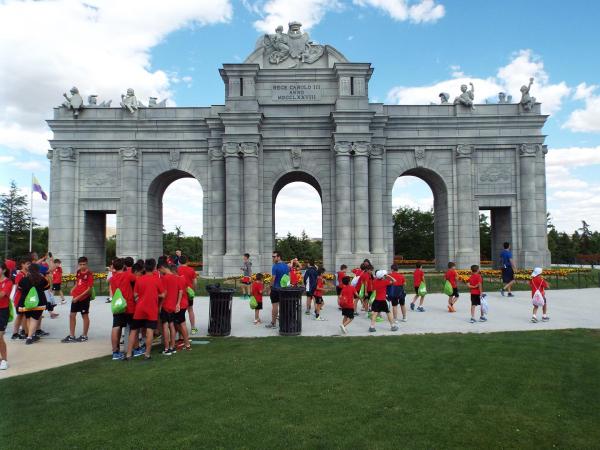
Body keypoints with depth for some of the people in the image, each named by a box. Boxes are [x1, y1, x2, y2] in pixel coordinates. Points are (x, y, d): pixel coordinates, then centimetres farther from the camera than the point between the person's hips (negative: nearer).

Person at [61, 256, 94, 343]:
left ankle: (84, 336, 17)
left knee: (85, 316, 5)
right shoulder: (78, 272, 6)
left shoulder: (89, 274, -13)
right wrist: (73, 290, 0)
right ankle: (71, 336, 18)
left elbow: (89, 288, -15)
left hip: (84, 298, -7)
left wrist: (79, 297, -18)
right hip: (75, 297, 7)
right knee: (72, 315, 8)